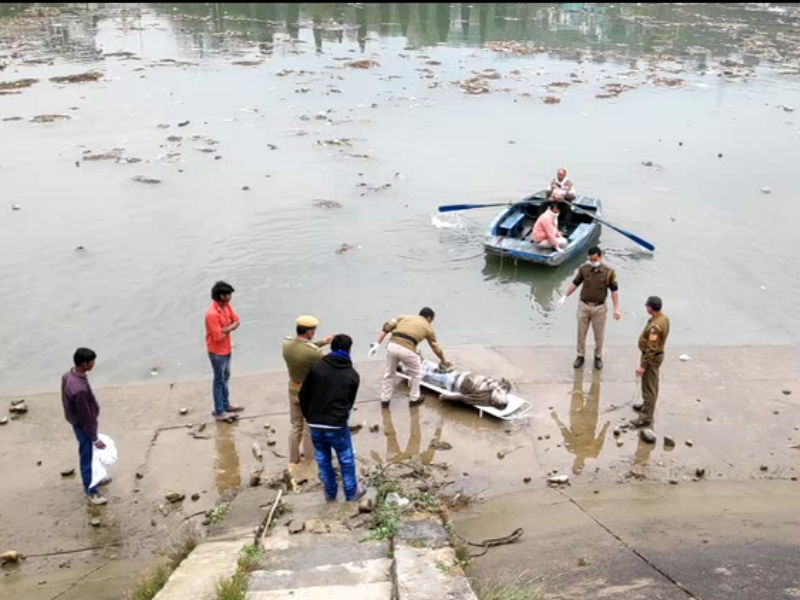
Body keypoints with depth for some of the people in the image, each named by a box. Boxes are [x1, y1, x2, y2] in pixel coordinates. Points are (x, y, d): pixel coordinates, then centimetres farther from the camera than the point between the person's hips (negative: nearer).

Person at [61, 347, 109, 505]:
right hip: (84, 427, -9)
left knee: (90, 455, 28)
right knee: (87, 457, 11)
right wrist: (95, 439, -16)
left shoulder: (68, 375, -10)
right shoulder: (79, 389, -39)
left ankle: (94, 478, 50)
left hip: (78, 423, 9)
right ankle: (91, 491, 30)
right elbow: (85, 418, -28)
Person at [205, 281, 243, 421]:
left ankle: (226, 404, 38)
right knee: (219, 380, 3)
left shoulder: (227, 305, -3)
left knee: (225, 377, 22)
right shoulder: (212, 314, -30)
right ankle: (219, 412, 14)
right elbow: (218, 336, -28)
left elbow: (237, 322, -3)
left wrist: (225, 329, -21)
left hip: (227, 348, 9)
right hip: (217, 351, -9)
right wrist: (229, 328, -13)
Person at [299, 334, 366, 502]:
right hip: (337, 426, -2)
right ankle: (351, 492, 29)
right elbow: (350, 402, 7)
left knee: (323, 459, 18)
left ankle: (330, 492, 32)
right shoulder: (353, 375, -2)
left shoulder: (316, 366, -3)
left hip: (315, 425, 2)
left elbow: (303, 394, 0)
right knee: (346, 459, 17)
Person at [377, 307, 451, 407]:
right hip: (407, 350, -3)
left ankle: (385, 400, 29)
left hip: (392, 345, 3)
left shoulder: (405, 317, 26)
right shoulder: (427, 327, 21)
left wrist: (378, 343, 13)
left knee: (390, 373, 23)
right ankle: (414, 398, 31)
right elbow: (436, 347, 31)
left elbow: (387, 327, 13)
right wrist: (444, 361, 45)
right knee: (416, 373, 23)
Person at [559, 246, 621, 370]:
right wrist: (565, 296, 13)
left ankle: (598, 357, 29)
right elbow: (575, 283, 9)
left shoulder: (609, 272, -11)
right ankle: (580, 356, 25)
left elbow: (615, 290, -6)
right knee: (581, 333, 10)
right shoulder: (584, 269, -5)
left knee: (599, 334, 10)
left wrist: (616, 309, -9)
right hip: (584, 306, 2)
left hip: (599, 308, -2)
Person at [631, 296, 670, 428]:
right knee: (650, 385, 26)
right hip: (657, 354, 10)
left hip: (652, 358, -10)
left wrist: (643, 366, -24)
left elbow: (651, 349, -29)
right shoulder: (663, 318, -1)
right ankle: (647, 406, 45)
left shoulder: (655, 326, -32)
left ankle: (646, 418, 6)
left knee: (649, 387, -1)